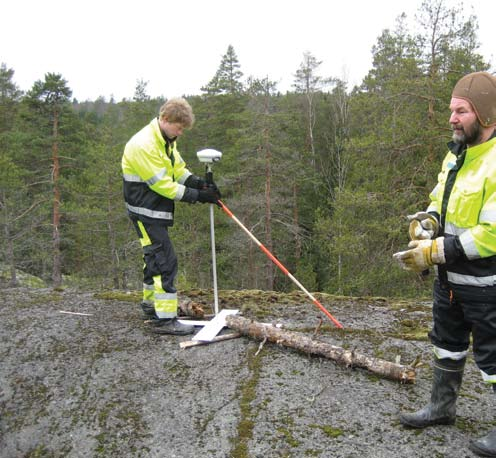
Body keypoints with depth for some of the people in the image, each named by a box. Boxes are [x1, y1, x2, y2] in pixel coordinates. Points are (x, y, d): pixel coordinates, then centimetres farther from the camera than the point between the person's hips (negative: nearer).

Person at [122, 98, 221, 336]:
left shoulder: (166, 140, 9)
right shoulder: (143, 145, -23)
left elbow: (179, 170, 11)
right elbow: (163, 185, -23)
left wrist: (201, 184, -7)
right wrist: (197, 196, -20)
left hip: (156, 211, 10)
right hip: (146, 212, -10)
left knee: (155, 256, 21)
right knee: (165, 261, -11)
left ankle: (151, 304, 38)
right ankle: (165, 319, -6)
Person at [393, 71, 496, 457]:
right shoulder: (457, 153, 6)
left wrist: (435, 251, -25)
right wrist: (429, 220, -4)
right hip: (450, 278, 9)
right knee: (447, 344, 22)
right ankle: (442, 407, 42)